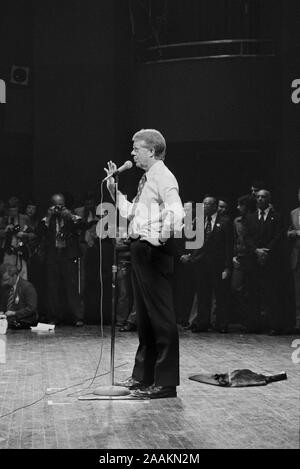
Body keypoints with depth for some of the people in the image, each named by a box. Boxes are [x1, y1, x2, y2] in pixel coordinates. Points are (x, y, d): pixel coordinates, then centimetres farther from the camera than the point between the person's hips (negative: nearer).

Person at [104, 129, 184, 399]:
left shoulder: (163, 177, -11)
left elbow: (176, 212, -24)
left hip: (154, 251, -10)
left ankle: (166, 382, -2)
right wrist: (114, 189, 18)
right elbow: (130, 212, 22)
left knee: (161, 316, -6)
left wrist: (164, 236, -33)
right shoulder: (146, 179, 18)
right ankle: (143, 376, 28)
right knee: (144, 316, 17)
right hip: (140, 249, 10)